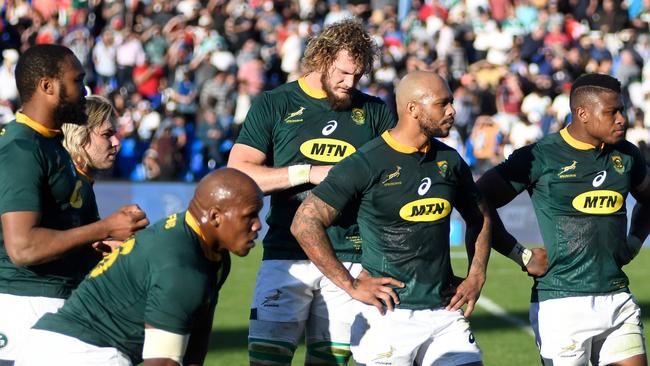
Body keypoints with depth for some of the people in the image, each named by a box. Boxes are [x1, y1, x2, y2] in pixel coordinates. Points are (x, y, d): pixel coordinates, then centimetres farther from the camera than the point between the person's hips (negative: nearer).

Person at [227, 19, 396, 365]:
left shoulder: (375, 112, 12)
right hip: (287, 255, -2)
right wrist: (309, 173, -11)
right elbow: (237, 173, -3)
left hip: (350, 257, 2)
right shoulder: (274, 104, 6)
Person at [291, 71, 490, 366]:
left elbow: (479, 218, 26)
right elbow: (305, 223, -11)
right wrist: (351, 285, -11)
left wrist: (476, 277, 12)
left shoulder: (450, 161, 9)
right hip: (388, 316, -5)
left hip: (444, 312, 5)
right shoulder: (366, 164, -9)